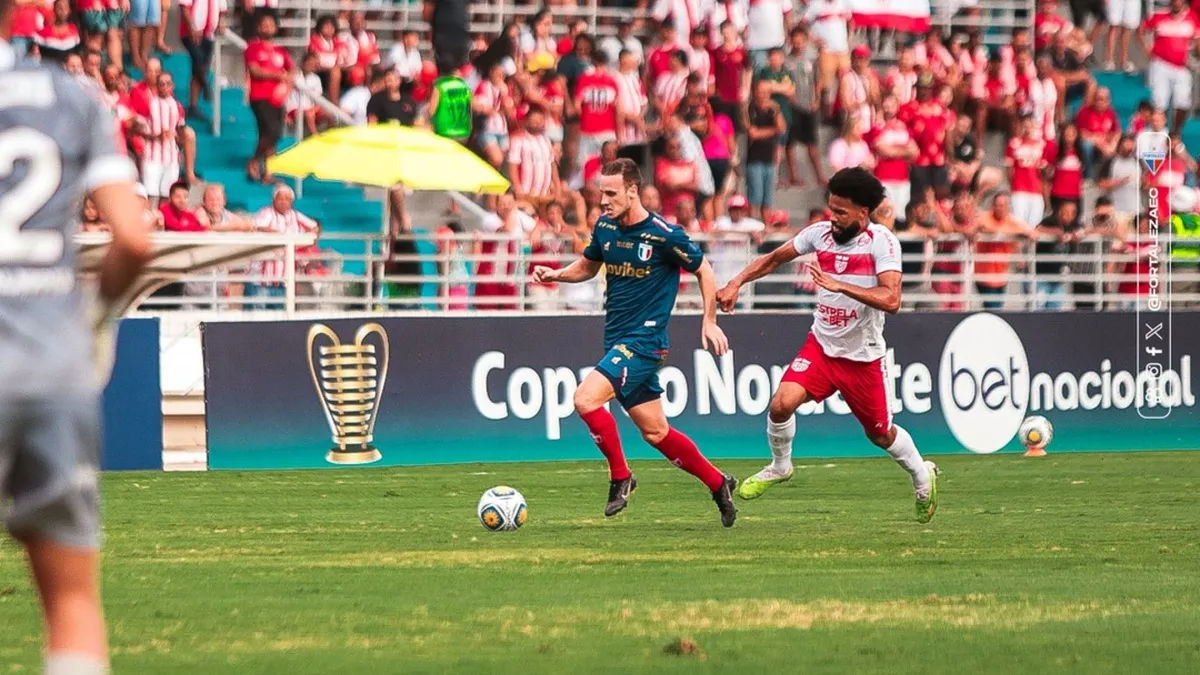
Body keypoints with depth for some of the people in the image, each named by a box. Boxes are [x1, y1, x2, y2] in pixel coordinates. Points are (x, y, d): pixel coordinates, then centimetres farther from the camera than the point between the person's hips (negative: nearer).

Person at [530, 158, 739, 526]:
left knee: (585, 399, -22)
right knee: (656, 432, 13)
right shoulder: (605, 227, 5)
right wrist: (555, 274, 3)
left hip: (644, 340, -7)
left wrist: (709, 322, -4)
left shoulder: (664, 234, -14)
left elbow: (703, 271, -1)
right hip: (617, 340, 7)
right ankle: (718, 483, 28)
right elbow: (588, 266, 22)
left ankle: (620, 476, -5)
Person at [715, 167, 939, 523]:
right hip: (821, 345, 3)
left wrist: (839, 285, -36)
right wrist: (736, 283, 2)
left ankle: (922, 475, 41)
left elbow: (890, 299, -30)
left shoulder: (881, 241, -18)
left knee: (880, 433, 10)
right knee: (782, 402, -20)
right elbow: (774, 258, 13)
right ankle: (779, 466, 8)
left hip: (864, 356, -3)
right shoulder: (820, 233, -4)